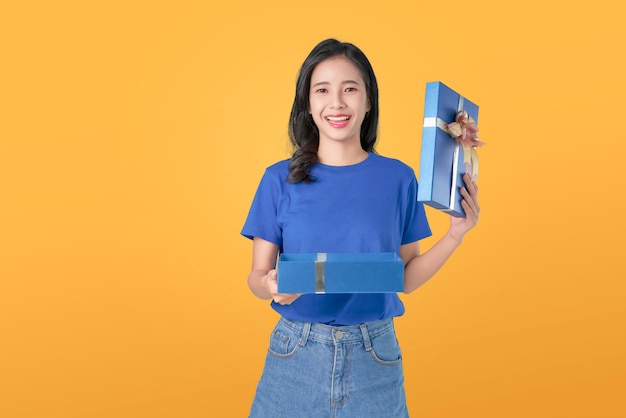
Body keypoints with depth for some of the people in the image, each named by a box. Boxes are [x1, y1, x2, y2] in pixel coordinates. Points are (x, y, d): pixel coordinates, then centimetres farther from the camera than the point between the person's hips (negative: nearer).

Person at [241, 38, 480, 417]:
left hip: (374, 356, 1)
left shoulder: (399, 178, -2)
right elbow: (256, 276, -1)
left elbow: (406, 278, 4)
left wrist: (456, 234, -8)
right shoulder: (280, 179, -4)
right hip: (295, 353, 0)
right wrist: (272, 285, -22)